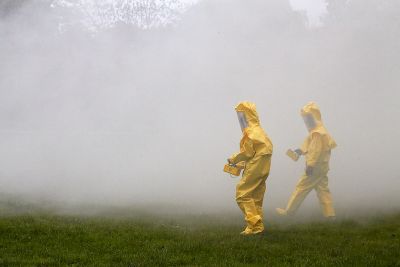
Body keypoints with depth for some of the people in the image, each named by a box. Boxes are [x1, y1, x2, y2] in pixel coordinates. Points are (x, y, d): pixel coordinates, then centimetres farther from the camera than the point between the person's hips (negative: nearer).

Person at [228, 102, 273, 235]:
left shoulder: (250, 132, -12)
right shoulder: (259, 130, 17)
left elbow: (247, 152, -16)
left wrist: (233, 159, 0)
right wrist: (241, 163, 15)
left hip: (255, 168, -10)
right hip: (263, 169, 10)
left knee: (243, 194, -7)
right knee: (256, 198, 12)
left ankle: (254, 223, -13)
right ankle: (257, 226, 13)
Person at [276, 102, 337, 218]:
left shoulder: (317, 133, -16)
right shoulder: (320, 130, 16)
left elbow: (316, 151, -22)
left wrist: (310, 165, -24)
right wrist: (301, 151, 8)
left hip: (315, 167, -10)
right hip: (322, 167, 10)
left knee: (301, 188, -3)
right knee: (323, 190, 7)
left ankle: (288, 211, 3)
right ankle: (330, 214, 4)